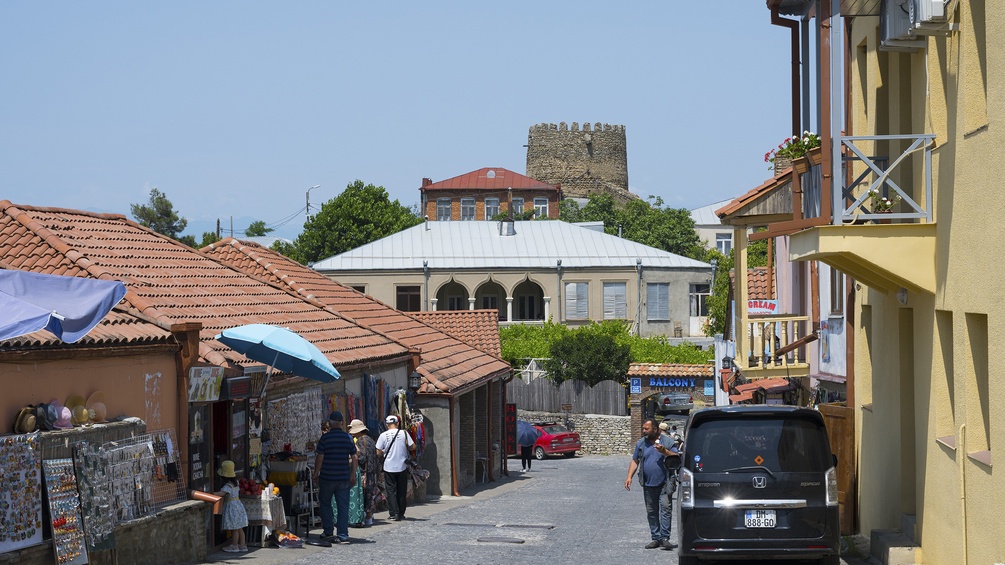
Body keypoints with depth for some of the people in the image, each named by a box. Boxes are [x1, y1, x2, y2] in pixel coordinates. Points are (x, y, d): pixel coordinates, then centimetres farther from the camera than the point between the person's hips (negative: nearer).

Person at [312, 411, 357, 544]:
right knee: (343, 506, 4)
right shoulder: (348, 438, 2)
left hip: (327, 477, -3)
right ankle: (343, 536, 0)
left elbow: (320, 458, -9)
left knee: (325, 504, 14)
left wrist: (316, 473, 3)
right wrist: (353, 475, 13)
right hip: (344, 478, 3)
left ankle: (328, 532, 14)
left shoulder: (325, 437, -9)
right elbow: (354, 458, 4)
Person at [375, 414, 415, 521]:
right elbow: (412, 447, -1)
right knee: (402, 491, 11)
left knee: (391, 491, 4)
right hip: (402, 467, 2)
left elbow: (378, 453, -5)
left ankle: (394, 513, -6)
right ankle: (401, 514, 15)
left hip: (389, 468, -2)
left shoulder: (384, 435, -7)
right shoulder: (404, 433, -4)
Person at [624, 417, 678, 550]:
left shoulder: (667, 442, 1)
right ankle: (656, 538, 13)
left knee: (665, 508, -13)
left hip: (664, 484, -4)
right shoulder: (641, 443, 11)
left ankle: (665, 538, -15)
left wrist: (664, 451, -19)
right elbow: (635, 461, 14)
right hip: (648, 484, 4)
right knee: (651, 512, 6)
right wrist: (629, 477, 2)